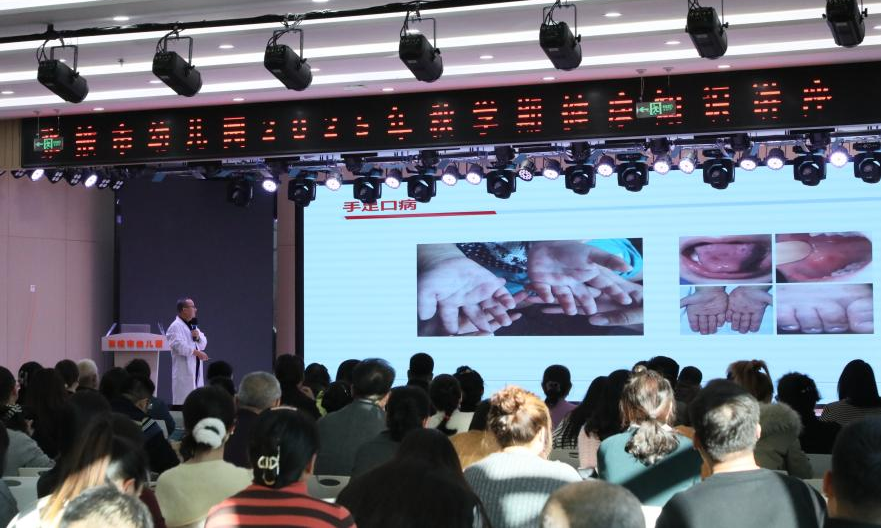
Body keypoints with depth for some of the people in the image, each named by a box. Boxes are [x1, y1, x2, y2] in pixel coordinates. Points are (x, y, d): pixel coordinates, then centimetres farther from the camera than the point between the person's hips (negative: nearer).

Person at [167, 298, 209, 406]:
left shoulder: (192, 325, 19)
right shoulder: (175, 326, -9)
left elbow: (204, 344, 19)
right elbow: (179, 345, -22)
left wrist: (199, 337, -2)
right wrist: (196, 352, -21)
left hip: (196, 369, 9)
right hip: (184, 370, -9)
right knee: (184, 401, -9)